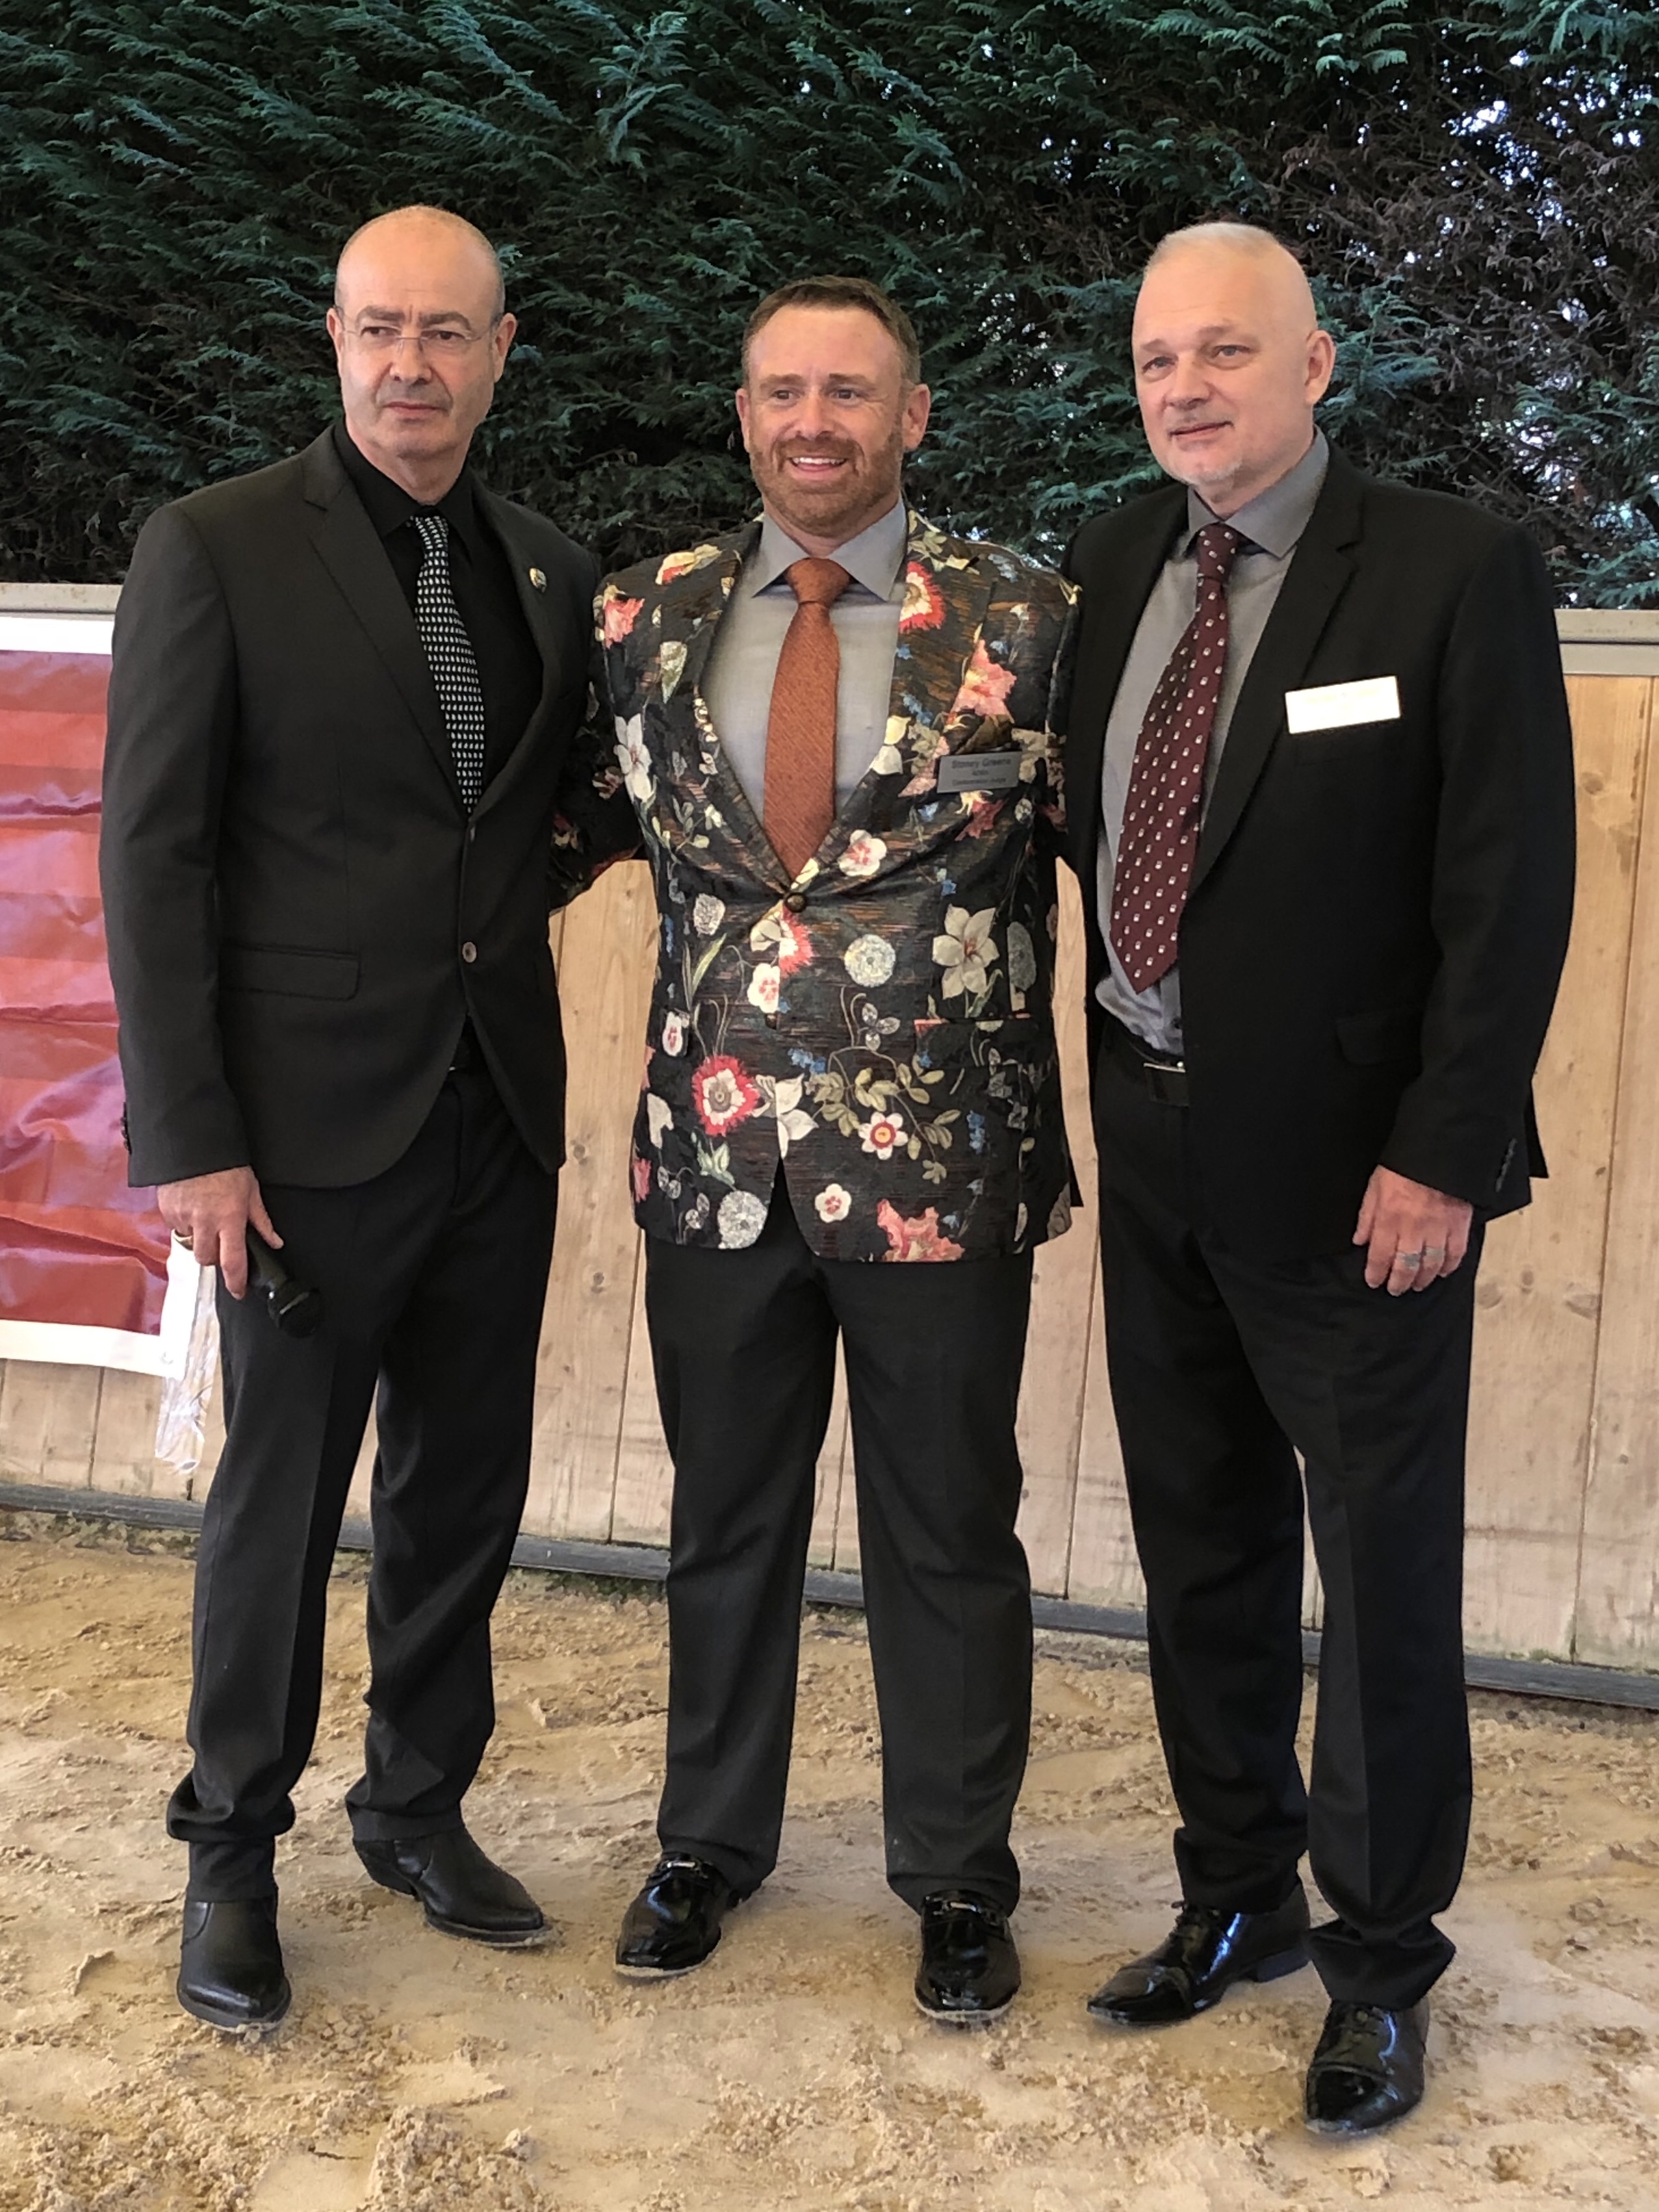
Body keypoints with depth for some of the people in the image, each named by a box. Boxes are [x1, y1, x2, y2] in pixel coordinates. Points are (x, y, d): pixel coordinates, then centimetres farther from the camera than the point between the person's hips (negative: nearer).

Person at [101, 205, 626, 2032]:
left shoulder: (549, 571, 9)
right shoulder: (215, 548, -7)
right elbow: (150, 853, -10)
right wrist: (186, 1138, -13)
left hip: (497, 1118, 5)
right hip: (314, 1125, -5)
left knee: (464, 1488, 14)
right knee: (280, 1498, 7)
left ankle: (419, 1808, 34)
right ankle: (233, 1852, 27)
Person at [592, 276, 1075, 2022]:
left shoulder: (1019, 621, -4)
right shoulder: (653, 618, 5)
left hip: (942, 1152, -2)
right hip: (718, 1148, 3)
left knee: (945, 1534, 10)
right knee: (725, 1518, 17)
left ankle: (957, 1878, 29)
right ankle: (710, 1842, 36)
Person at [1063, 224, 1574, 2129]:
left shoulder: (1453, 572, -10)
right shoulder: (1111, 565, 7)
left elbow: (1510, 889, -13)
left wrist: (1441, 1154, -17)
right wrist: (1098, 1077, 4)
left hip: (1352, 1163, -5)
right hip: (1156, 1146, 6)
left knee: (1383, 1565, 6)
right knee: (1199, 1544, 16)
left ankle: (1382, 1960, 24)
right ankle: (1237, 1894, 35)